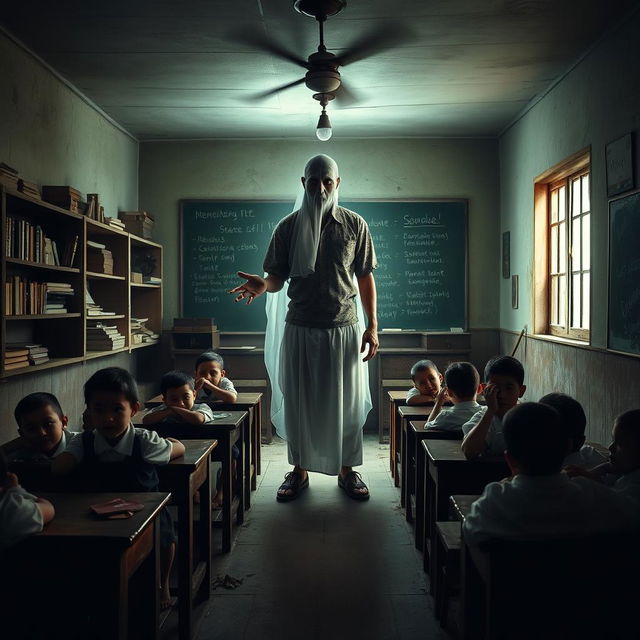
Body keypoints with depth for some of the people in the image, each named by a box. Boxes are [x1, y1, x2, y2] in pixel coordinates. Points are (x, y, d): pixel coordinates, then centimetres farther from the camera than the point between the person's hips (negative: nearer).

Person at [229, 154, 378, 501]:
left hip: (344, 327, 0)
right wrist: (262, 285, -21)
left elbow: (365, 278, 4)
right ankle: (299, 470, 24)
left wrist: (372, 326, -2)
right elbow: (277, 278, 4)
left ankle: (347, 470, 23)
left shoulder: (354, 225, 2)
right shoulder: (288, 227, 3)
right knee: (298, 400, 8)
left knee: (346, 401, 7)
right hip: (299, 327, 1)